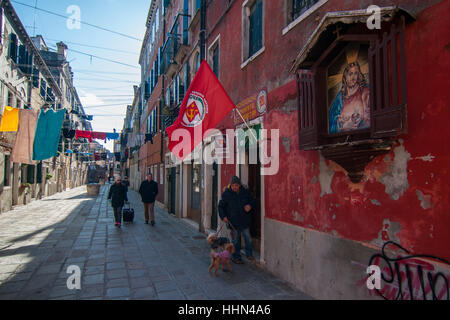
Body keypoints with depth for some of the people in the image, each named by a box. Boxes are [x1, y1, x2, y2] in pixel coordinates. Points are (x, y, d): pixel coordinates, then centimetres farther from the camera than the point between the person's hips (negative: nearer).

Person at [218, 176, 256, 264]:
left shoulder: (245, 192, 1)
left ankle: (249, 254, 25)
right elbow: (221, 206, 4)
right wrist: (223, 216, -9)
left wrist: (250, 205, -8)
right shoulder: (226, 194, -4)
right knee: (235, 240, 8)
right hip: (233, 222, -2)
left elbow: (252, 200, 15)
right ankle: (236, 257, 24)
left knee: (248, 238, 5)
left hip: (245, 220, 2)